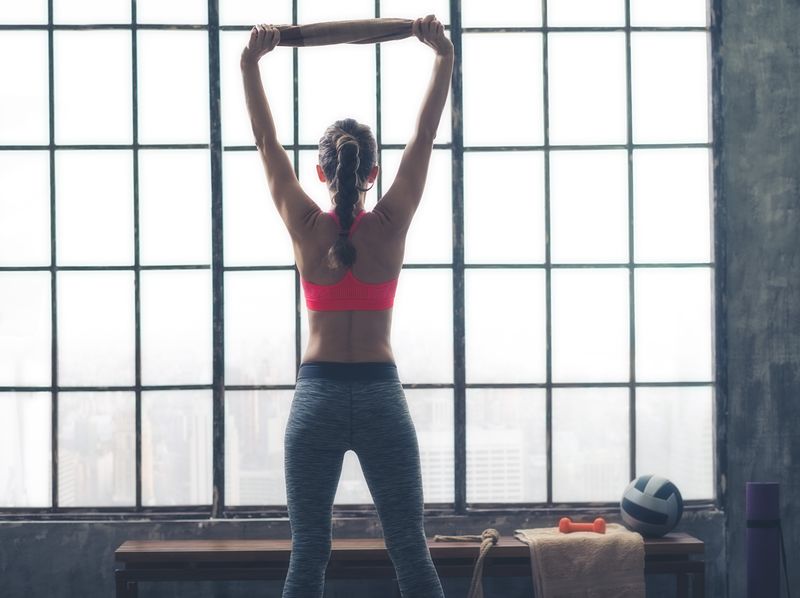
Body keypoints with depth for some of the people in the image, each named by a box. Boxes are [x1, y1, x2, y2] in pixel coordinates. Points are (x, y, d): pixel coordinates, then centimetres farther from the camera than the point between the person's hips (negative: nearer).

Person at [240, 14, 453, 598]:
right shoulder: (391, 224, -4)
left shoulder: (307, 226, -3)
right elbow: (424, 137, 0)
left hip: (318, 396, 0)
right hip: (382, 396, 0)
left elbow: (267, 141, 2)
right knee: (410, 551, 5)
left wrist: (251, 62, 3)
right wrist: (444, 56, 0)